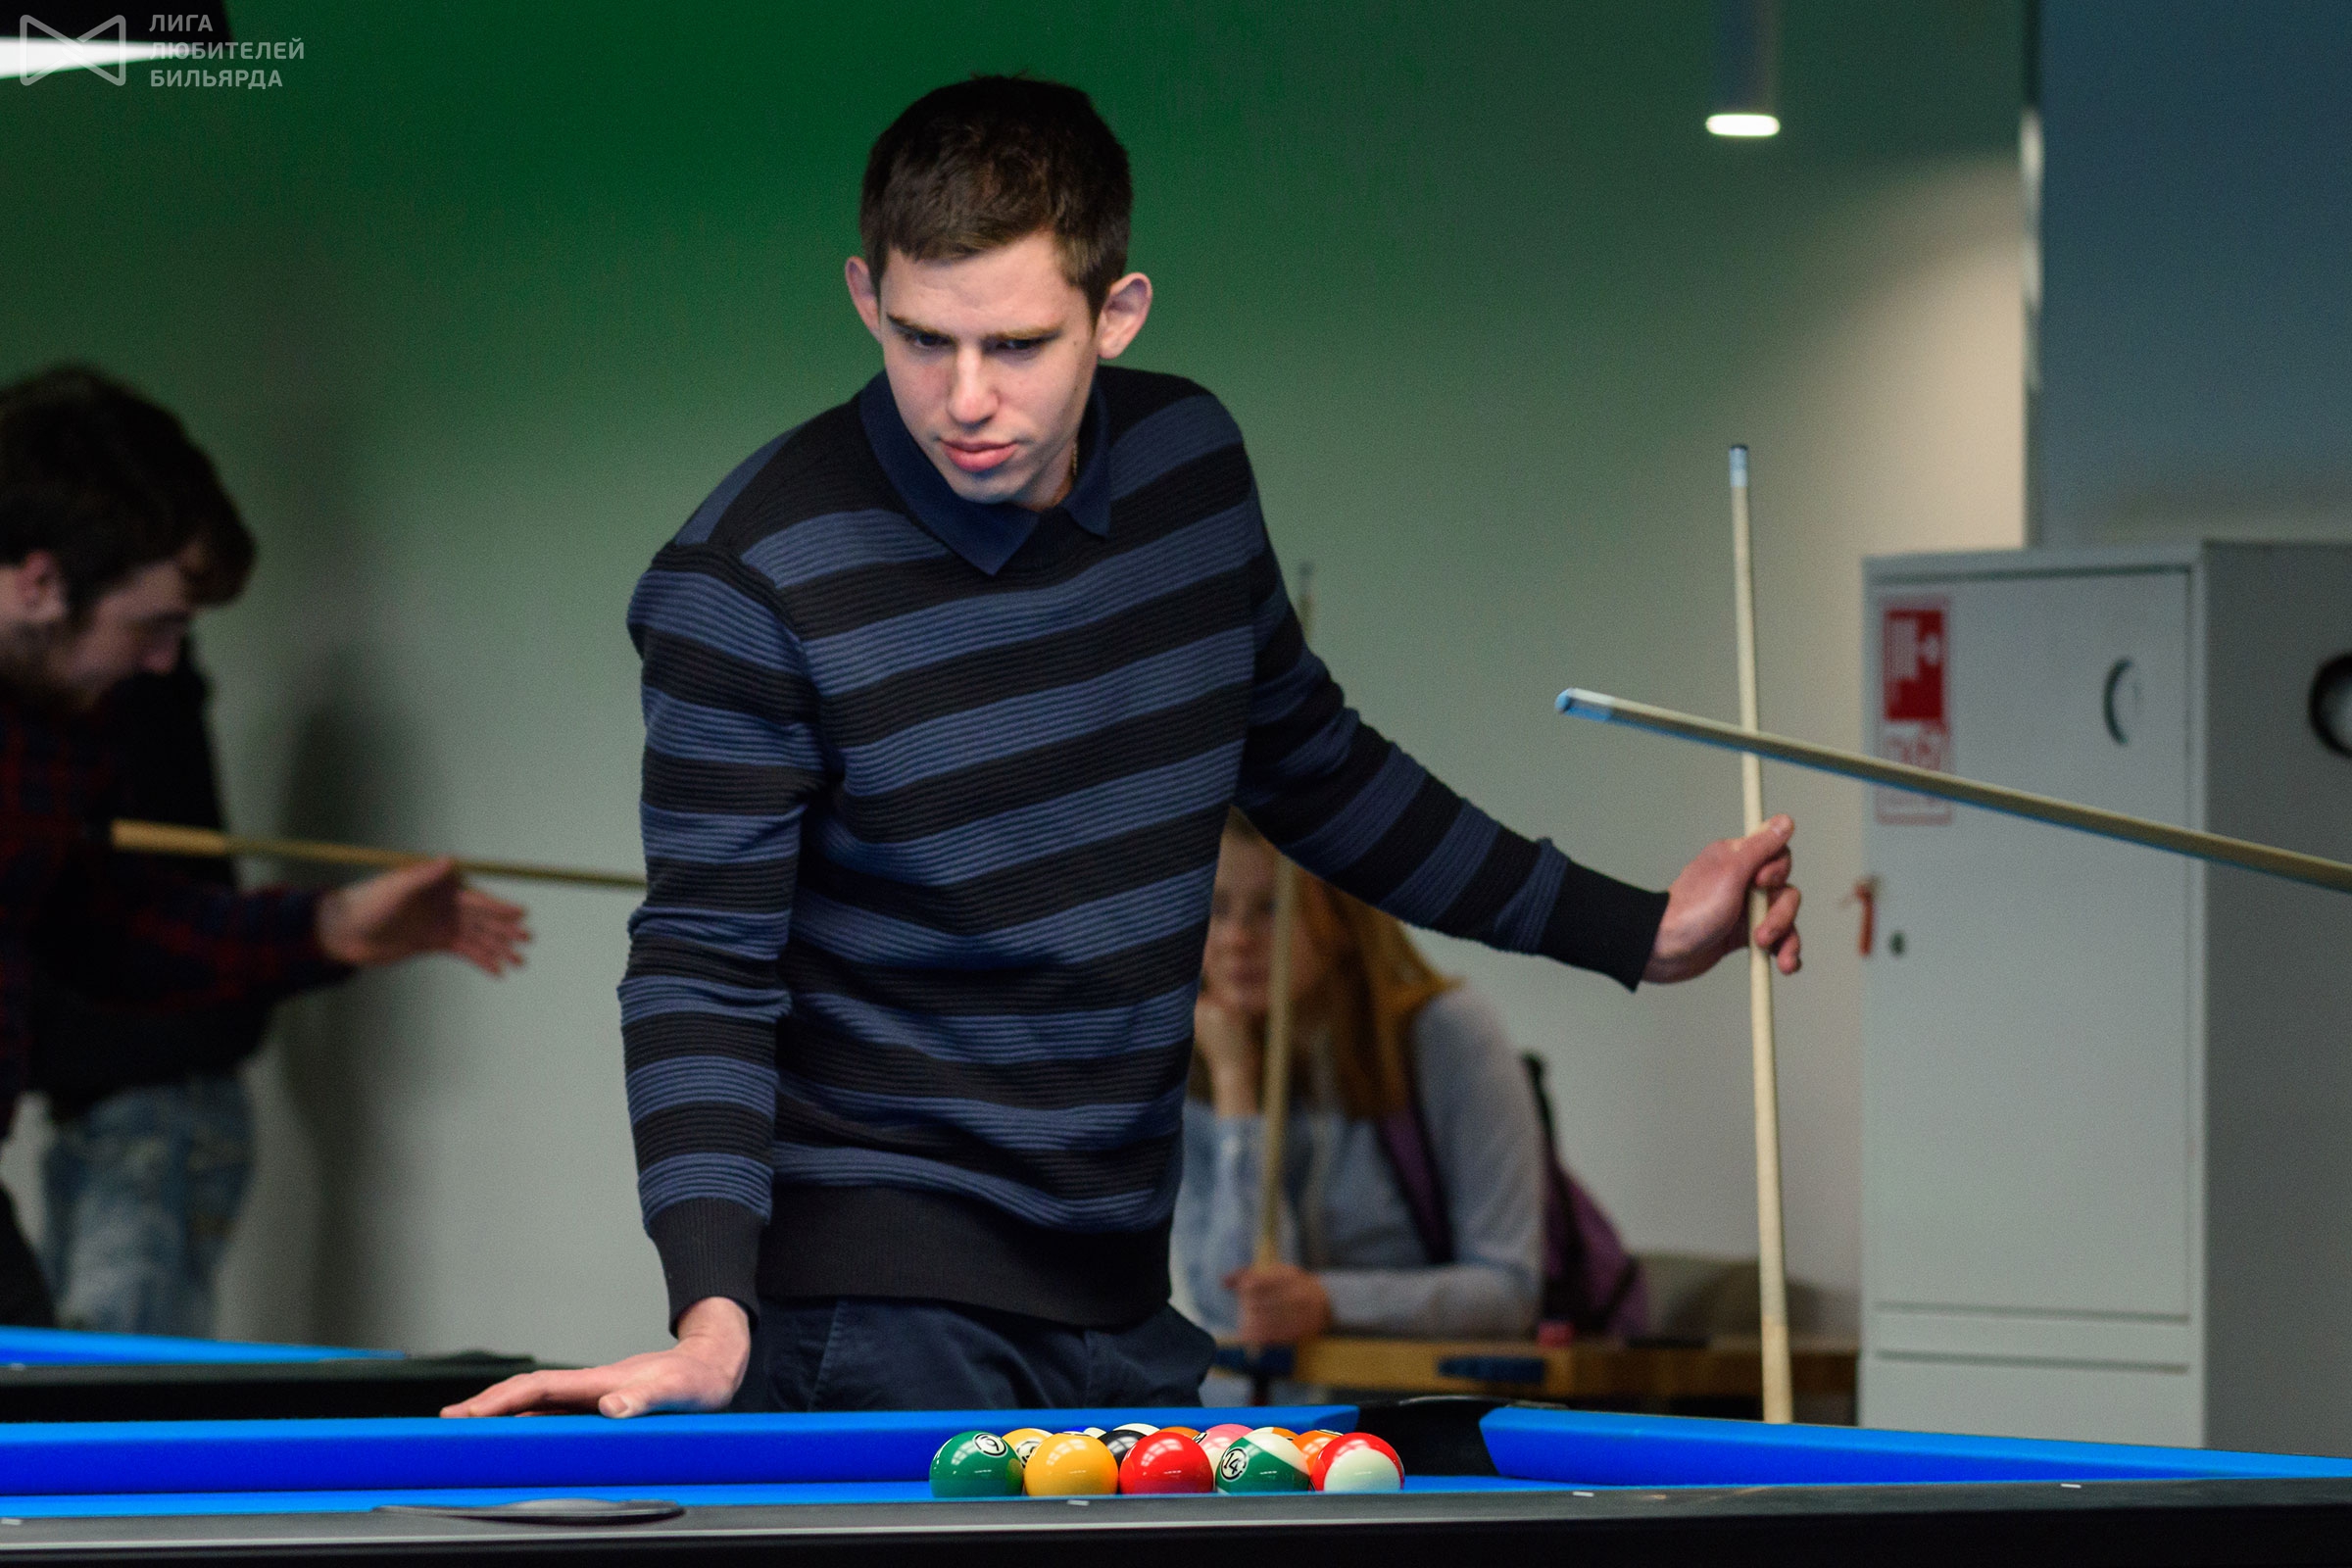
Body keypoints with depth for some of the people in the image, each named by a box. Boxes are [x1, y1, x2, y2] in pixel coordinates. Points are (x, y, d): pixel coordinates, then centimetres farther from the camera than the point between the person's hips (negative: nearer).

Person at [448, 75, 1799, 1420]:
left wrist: (1632, 931, 19)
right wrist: (714, 1312, -28)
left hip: (1119, 1295, 6)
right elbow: (707, 957, -15)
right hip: (881, 1303, -6)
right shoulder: (751, 584, -16)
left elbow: (1308, 762, 18)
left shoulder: (1190, 463, 2)